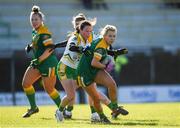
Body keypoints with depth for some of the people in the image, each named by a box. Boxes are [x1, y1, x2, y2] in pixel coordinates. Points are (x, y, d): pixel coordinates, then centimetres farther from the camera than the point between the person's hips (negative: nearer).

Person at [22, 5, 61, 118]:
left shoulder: (44, 32, -18)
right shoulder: (35, 31, 9)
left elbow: (50, 49, -23)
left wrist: (38, 60, -24)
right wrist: (30, 46, 7)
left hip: (48, 63, -9)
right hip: (38, 63, 9)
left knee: (49, 89, -1)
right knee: (25, 83, 2)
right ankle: (34, 108, 15)